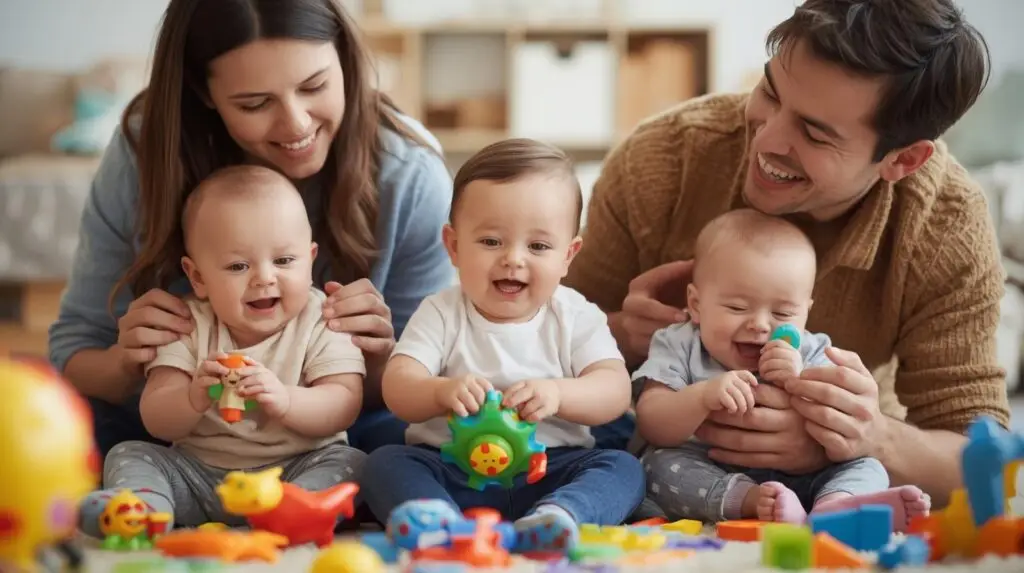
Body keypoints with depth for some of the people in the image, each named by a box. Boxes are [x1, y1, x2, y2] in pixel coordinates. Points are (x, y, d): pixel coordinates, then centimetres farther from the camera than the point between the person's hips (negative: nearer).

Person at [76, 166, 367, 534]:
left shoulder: (320, 323, -2)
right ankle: (141, 503, -41)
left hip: (295, 469, -2)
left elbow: (345, 404, -12)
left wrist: (285, 400, -32)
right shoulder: (189, 326, 1)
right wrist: (193, 398, -28)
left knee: (348, 462, -26)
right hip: (197, 473, 2)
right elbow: (155, 421, -5)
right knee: (128, 454, -12)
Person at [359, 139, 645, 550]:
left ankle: (553, 519, -51)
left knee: (623, 468, -23)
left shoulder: (576, 318, 4)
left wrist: (558, 394, -31)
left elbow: (615, 391, -9)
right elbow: (397, 389, -8)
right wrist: (441, 392, -32)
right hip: (450, 471, 0)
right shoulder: (440, 314, 4)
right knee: (384, 463, -23)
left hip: (548, 474, 0)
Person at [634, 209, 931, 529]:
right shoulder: (679, 347, -3)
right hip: (707, 479, -2)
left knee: (866, 466, -15)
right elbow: (651, 428, -14)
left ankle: (835, 505, -49)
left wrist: (799, 383, -23)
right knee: (660, 464, -28)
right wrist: (703, 396, -31)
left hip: (798, 481, 2)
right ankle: (754, 504, -46)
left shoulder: (810, 355, 2)